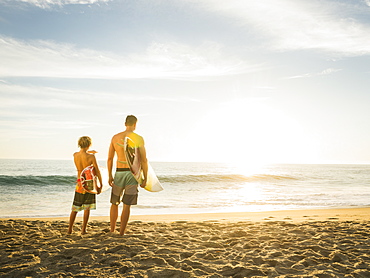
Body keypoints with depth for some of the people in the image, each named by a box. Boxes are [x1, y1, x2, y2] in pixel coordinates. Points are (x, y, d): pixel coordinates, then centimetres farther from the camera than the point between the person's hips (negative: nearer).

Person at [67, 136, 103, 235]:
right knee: (87, 208, 5)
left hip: (79, 183, 4)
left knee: (75, 208, 13)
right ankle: (83, 230, 6)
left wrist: (88, 152, 37)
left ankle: (70, 229, 18)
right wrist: (100, 185, -1)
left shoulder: (75, 155, -2)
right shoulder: (91, 157, -14)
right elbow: (97, 172, -9)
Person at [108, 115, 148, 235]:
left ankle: (112, 230, 24)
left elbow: (109, 159, 7)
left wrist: (110, 176, 16)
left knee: (114, 203, 17)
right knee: (127, 205, 2)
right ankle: (122, 232, 6)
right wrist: (145, 178, 0)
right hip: (132, 173, -3)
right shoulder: (138, 138, -6)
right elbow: (144, 160, -7)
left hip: (119, 172, 3)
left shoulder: (115, 137, 4)